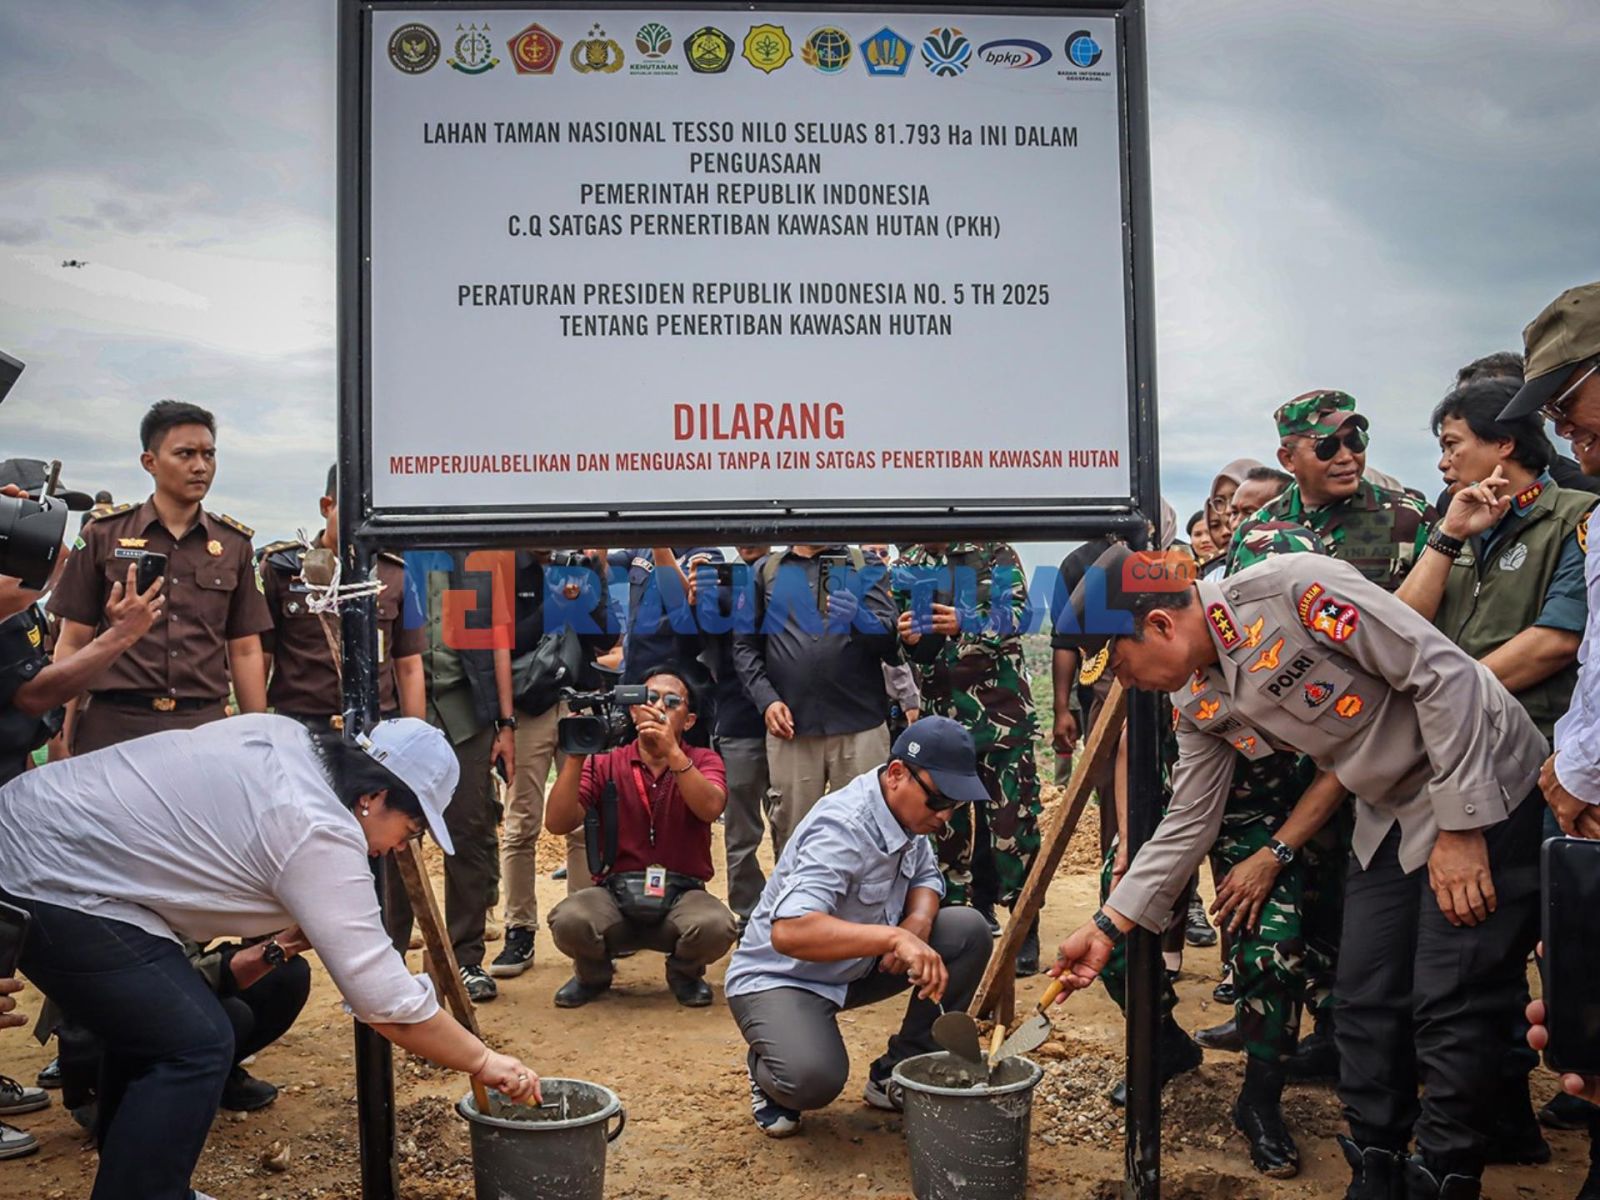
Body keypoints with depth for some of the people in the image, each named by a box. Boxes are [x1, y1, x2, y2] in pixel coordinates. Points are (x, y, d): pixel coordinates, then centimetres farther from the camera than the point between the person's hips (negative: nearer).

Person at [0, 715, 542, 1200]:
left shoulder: (283, 734, 4)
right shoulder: (321, 836, -18)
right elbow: (389, 1004, -17)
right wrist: (484, 1062, -6)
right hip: (53, 885, -10)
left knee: (153, 1023, 19)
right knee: (194, 1046, -10)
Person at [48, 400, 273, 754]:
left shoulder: (235, 545, 9)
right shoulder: (104, 535, 5)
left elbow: (245, 651, 10)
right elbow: (73, 643, 5)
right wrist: (63, 735, -1)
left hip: (205, 725, 1)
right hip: (115, 725, -1)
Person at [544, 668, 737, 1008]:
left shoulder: (703, 761, 5)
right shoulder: (604, 764, 6)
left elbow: (710, 808, -18)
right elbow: (557, 823, -7)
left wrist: (672, 752, -27)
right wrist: (576, 756, -15)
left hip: (681, 894, 0)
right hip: (614, 894, 0)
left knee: (715, 926, -32)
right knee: (568, 921, -31)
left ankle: (685, 971, 7)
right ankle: (593, 973, 8)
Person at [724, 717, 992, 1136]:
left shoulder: (908, 808, -6)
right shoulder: (841, 828, -32)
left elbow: (925, 877, 10)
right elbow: (788, 932, -44)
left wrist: (919, 920, -14)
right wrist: (893, 936, -51)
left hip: (859, 966, 8)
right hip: (780, 976, -8)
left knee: (969, 931, -10)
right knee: (813, 1078, -36)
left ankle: (898, 1072, 3)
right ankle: (768, 1072, 3)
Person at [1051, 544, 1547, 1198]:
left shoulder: (1294, 587, -27)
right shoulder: (1196, 701, -2)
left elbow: (1444, 673, -23)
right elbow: (1188, 823, 6)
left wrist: (1461, 827, -21)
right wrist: (1106, 926, 3)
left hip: (1486, 792, -7)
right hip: (1389, 815, 7)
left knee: (1449, 1013, -6)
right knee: (1366, 1004, 8)